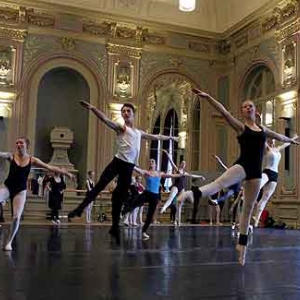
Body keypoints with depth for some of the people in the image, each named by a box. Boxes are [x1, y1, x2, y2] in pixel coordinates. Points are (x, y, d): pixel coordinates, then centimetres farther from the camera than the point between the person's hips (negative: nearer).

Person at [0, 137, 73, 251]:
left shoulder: (32, 160, -1)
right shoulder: (11, 156, -2)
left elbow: (50, 167, 0)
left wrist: (66, 173, 0)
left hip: (20, 190, 0)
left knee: (16, 217, -6)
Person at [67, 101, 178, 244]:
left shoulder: (139, 132, 23)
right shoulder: (121, 127, 6)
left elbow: (155, 137, 37)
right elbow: (105, 119, -11)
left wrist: (170, 137, 47)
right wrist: (92, 108, -26)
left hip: (129, 166, 4)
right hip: (118, 162, -4)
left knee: (120, 197, 6)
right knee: (100, 185, -18)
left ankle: (115, 227, 13)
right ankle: (80, 208, -12)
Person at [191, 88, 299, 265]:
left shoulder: (263, 129, 19)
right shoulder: (240, 127, 4)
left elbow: (279, 137, 39)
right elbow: (224, 112, -10)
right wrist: (208, 97, -23)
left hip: (256, 171, 5)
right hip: (242, 166, -5)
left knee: (248, 209, 9)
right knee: (219, 183, -35)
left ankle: (242, 244, 19)